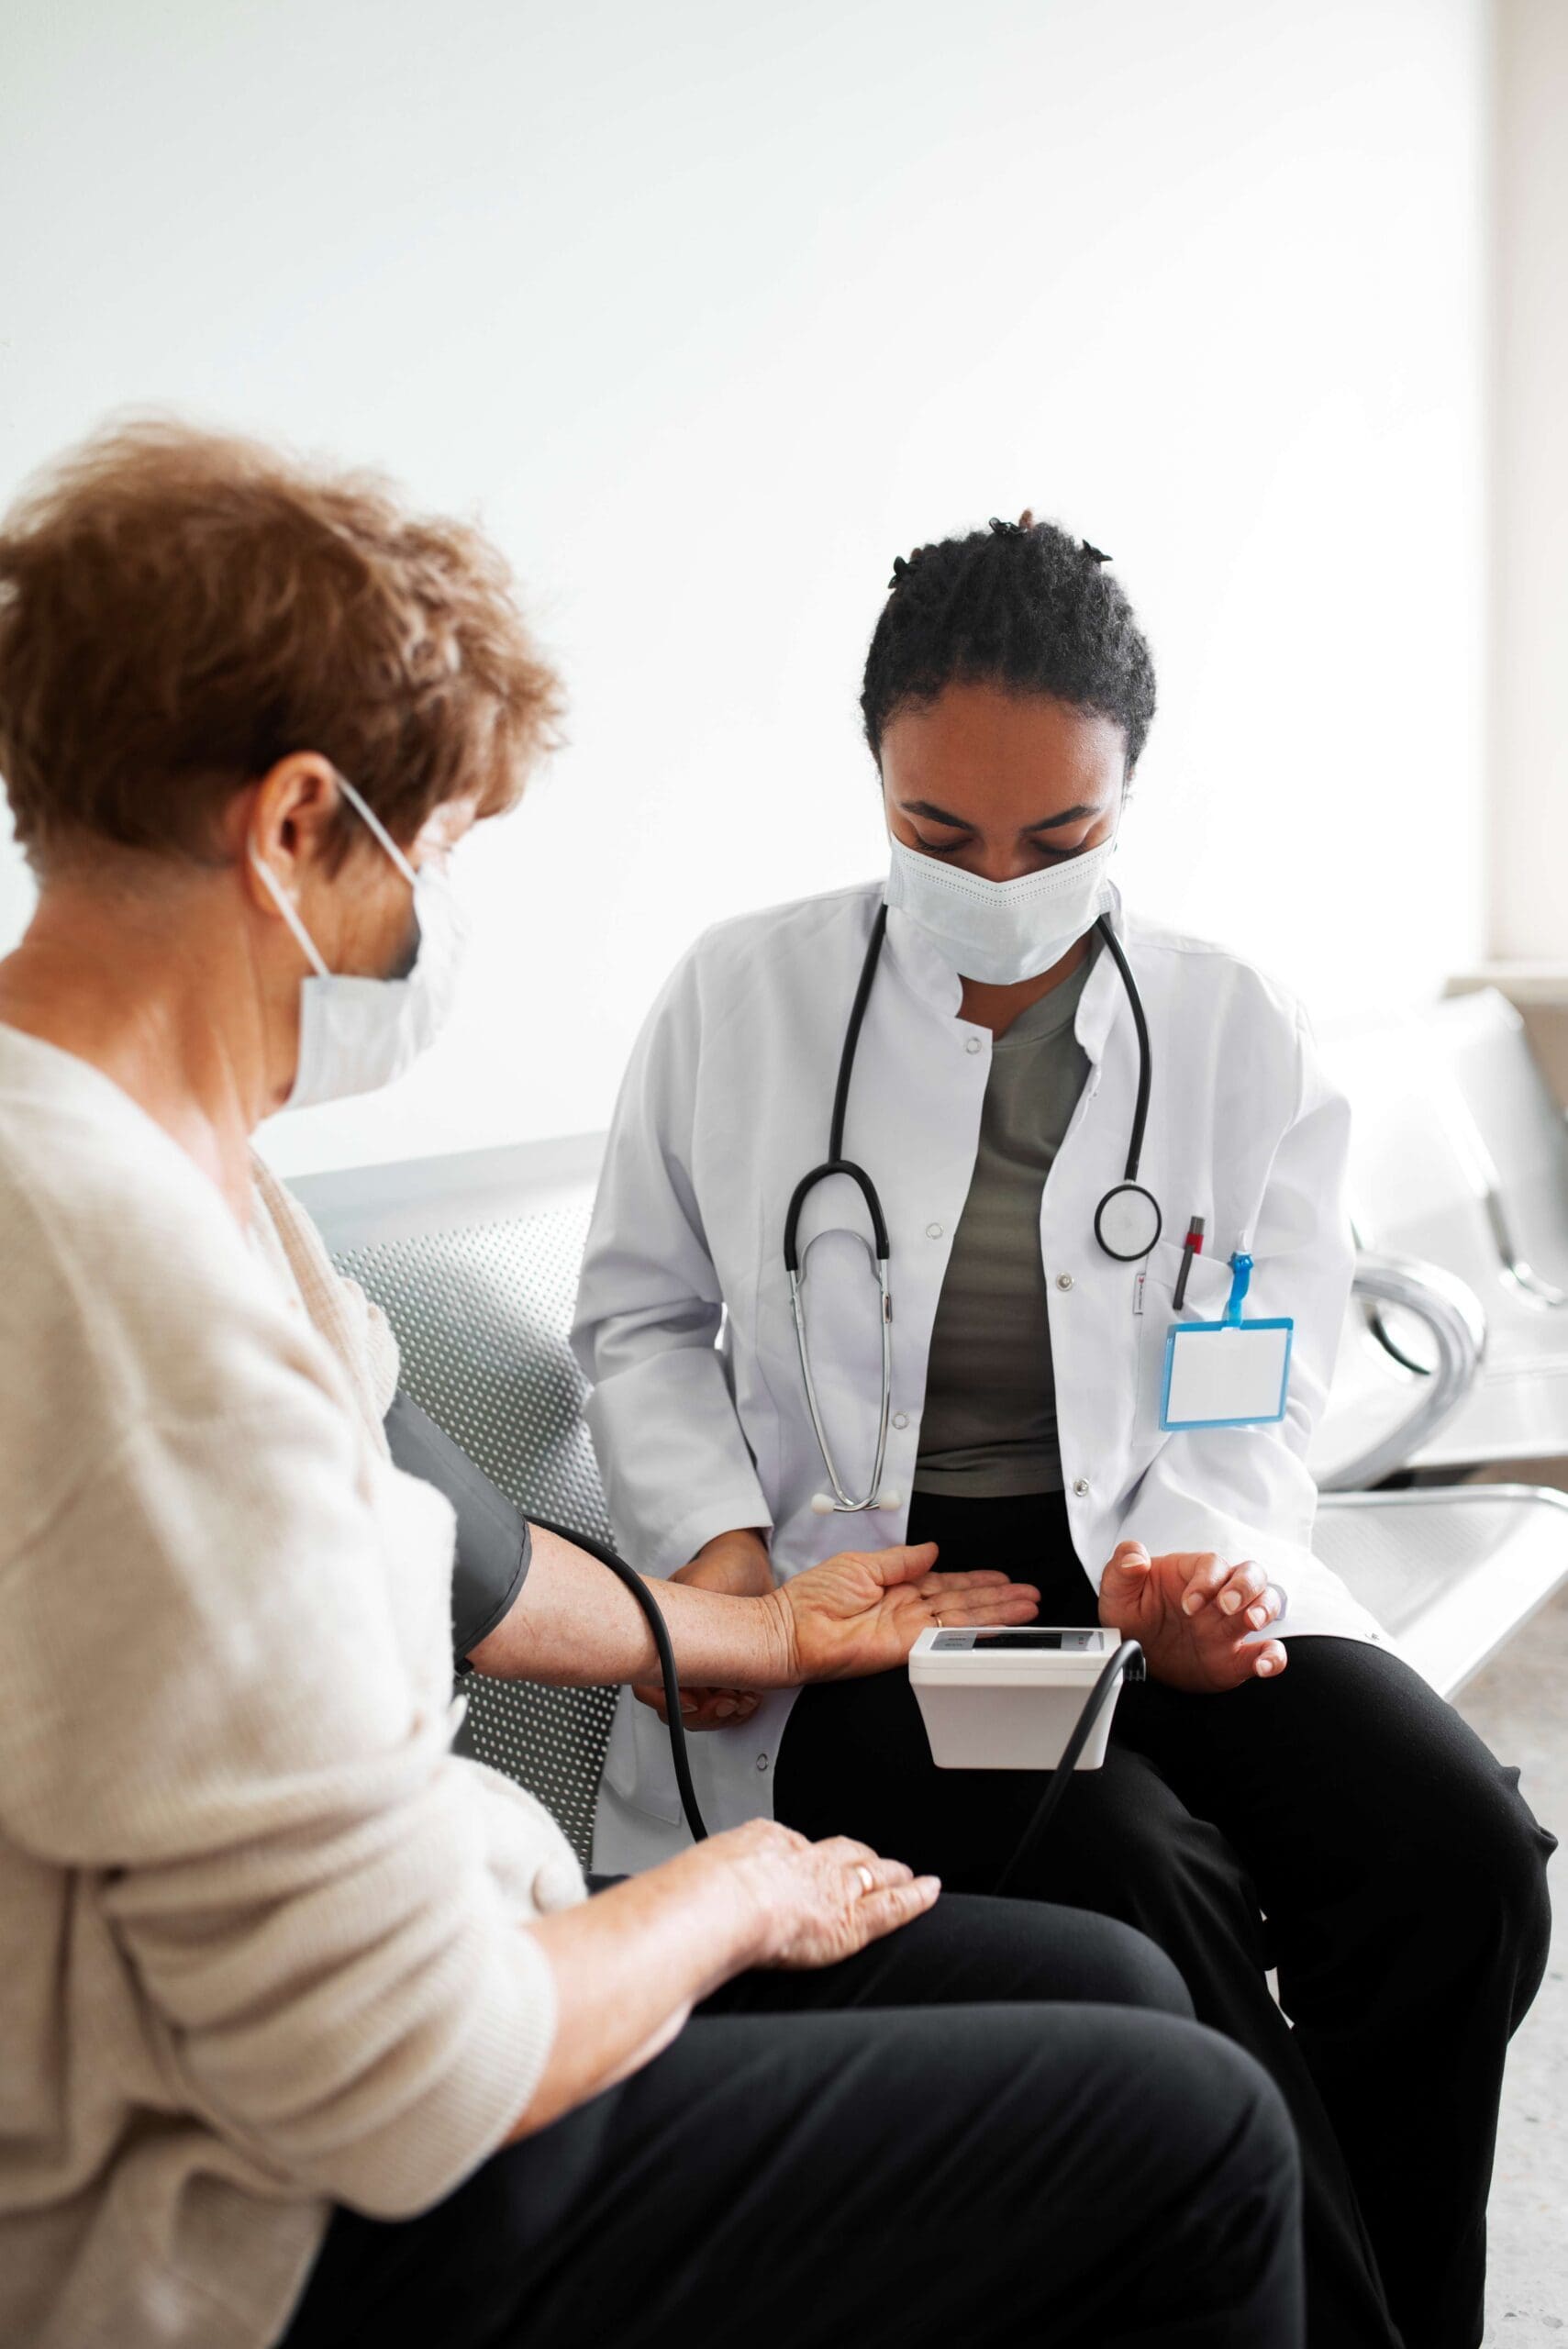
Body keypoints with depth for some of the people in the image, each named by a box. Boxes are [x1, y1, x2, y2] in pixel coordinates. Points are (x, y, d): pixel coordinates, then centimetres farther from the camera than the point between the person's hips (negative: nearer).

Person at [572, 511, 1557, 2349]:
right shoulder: (740, 997, 3)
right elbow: (641, 1320, 10)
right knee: (1142, 1885, -30)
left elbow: (1255, 1405, 4)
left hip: (1157, 1572, 3)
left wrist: (1198, 1563, -18)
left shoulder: (1242, 1039, 6)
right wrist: (719, 1544, -9)